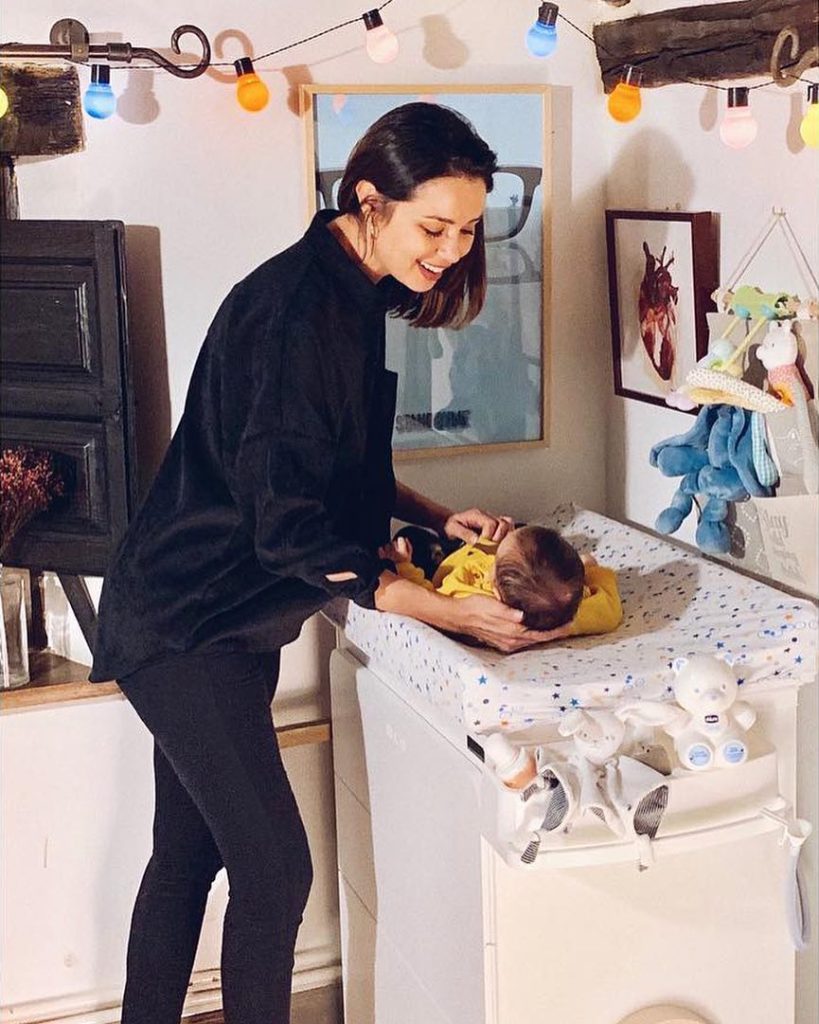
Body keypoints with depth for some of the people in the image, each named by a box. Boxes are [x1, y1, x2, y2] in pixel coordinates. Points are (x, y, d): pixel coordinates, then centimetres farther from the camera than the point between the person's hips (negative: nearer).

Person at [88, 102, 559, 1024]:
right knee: (274, 868, -3)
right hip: (184, 625, -9)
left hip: (222, 618, 9)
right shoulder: (297, 311, -24)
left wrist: (438, 518, 2)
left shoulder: (347, 296, 6)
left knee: (189, 851, 18)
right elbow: (291, 524, -25)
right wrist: (452, 613, -23)